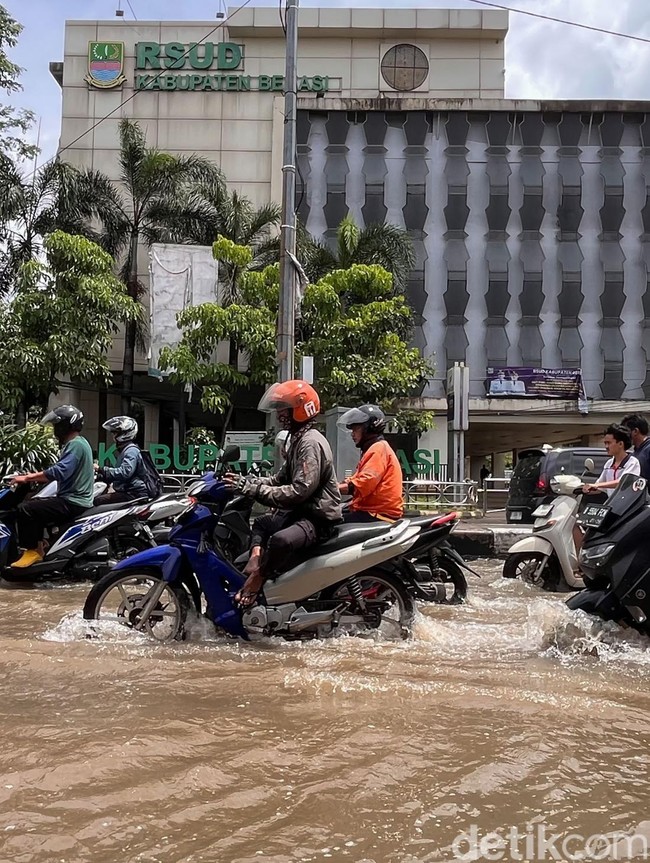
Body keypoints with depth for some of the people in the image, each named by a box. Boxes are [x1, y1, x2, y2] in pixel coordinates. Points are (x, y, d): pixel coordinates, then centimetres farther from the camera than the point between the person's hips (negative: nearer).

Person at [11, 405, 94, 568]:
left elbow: (60, 472, -29)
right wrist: (34, 476, 15)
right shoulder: (78, 443, 17)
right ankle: (39, 545, 17)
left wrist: (28, 478, -24)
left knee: (26, 509, -17)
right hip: (74, 498, 11)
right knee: (35, 504, 20)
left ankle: (32, 551, -8)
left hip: (72, 502, -11)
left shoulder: (75, 444, -16)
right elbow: (63, 473, 20)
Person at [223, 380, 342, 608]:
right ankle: (255, 562, 0)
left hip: (319, 518, -12)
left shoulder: (311, 444, -19)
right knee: (261, 523, 26)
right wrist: (247, 481, 4)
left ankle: (252, 587, -19)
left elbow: (299, 491, -29)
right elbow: (280, 479, 19)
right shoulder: (299, 439, 15)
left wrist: (254, 489, -28)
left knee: (280, 540, -36)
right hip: (301, 512, 12)